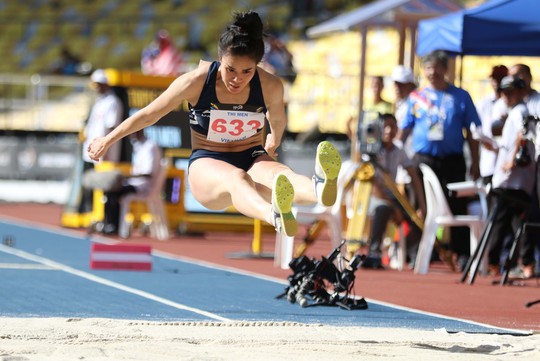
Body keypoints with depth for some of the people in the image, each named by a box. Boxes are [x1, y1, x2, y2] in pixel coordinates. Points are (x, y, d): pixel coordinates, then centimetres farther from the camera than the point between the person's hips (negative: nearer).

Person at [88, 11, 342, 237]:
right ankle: (276, 216, -78)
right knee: (235, 178, -42)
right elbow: (149, 115, 1)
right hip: (206, 164, -2)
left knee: (278, 174, -38)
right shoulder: (195, 82, -14)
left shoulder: (271, 87, -9)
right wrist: (107, 141, 12)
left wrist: (273, 142, 37)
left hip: (253, 159, 2)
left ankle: (319, 188, -76)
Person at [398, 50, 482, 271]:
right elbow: (404, 130, 15)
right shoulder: (416, 98, 11)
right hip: (423, 159, 1)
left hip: (453, 160, -1)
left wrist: (475, 163, 3)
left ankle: (462, 254, 0)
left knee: (457, 207, -3)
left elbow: (472, 132, 8)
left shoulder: (461, 97, 8)